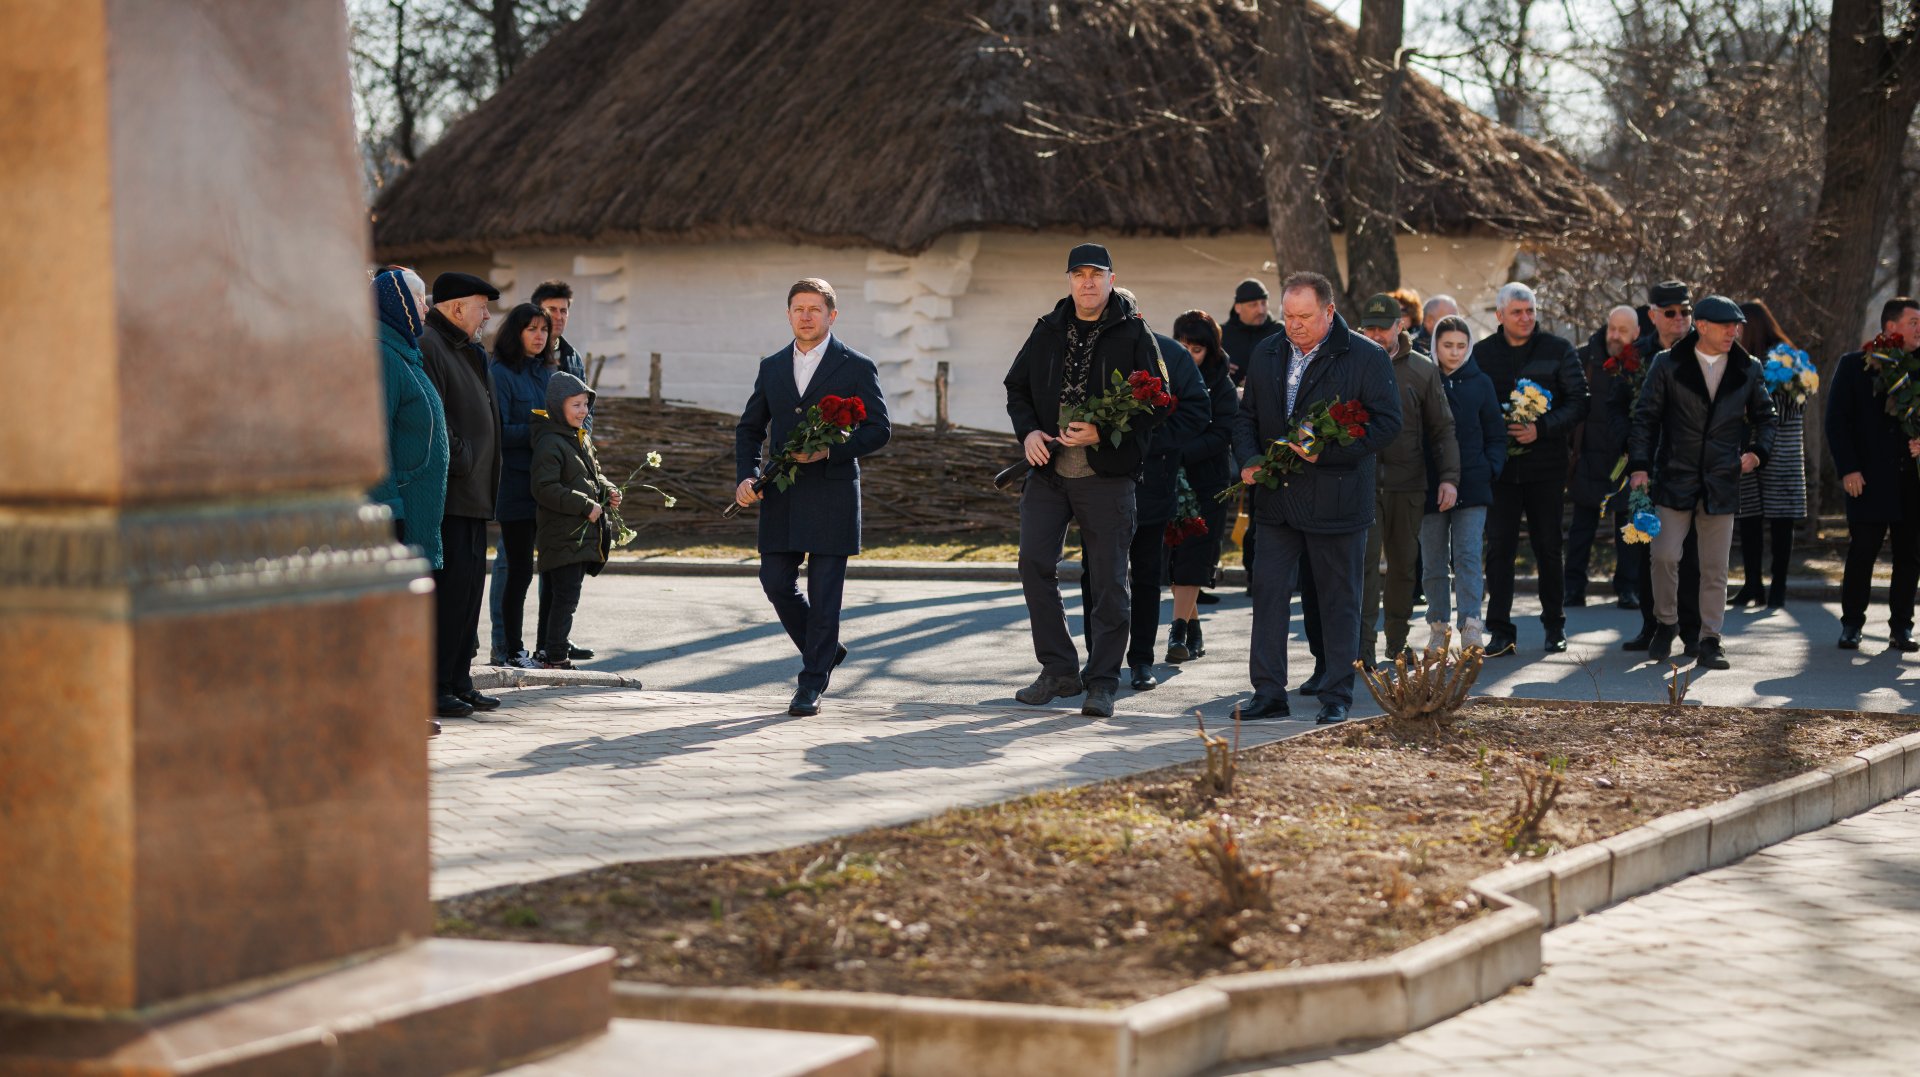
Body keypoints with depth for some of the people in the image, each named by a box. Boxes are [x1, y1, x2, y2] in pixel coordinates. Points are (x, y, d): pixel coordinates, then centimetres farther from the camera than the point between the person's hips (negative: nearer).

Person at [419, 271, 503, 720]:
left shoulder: (467, 352, 21)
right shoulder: (428, 347, -13)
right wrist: (460, 460, -18)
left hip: (472, 497, 11)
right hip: (447, 495, -11)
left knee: (468, 586, 12)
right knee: (448, 588, -9)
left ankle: (458, 680, 18)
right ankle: (434, 687, -5)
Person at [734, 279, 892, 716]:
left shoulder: (857, 368, 0)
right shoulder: (772, 367, 13)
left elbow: (879, 429, -3)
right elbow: (750, 428, 17)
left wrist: (830, 450, -17)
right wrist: (746, 476, 0)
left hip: (832, 495, -4)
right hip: (781, 497, 4)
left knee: (823, 593, -3)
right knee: (776, 583, 3)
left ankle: (812, 684, 4)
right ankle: (825, 650, 26)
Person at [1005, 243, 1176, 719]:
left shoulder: (1133, 334, -2)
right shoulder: (1048, 331, 10)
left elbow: (1157, 402, -6)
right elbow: (1017, 388, 17)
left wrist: (1102, 432, -17)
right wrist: (1028, 431, -2)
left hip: (1107, 474, -4)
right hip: (1048, 470, 4)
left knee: (1107, 580, 0)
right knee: (1034, 562, -4)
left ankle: (1102, 683, 8)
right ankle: (1059, 670, 8)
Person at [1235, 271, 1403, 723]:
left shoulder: (1367, 357, -6)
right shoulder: (1266, 354, 10)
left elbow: (1386, 422, -10)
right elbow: (1246, 415, 16)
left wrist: (1328, 451, -21)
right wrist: (1248, 459, -3)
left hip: (1335, 499, -4)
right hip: (1276, 499, 4)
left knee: (1339, 600, 5)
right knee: (1269, 593, 2)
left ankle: (1337, 696, 13)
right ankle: (1269, 693, 7)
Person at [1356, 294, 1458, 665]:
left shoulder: (1422, 369, 6)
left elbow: (1442, 429, 7)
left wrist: (1449, 477, -4)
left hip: (1408, 482, 2)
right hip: (1362, 480, -2)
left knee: (1403, 564, 11)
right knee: (1365, 561, -11)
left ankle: (1397, 640, 25)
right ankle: (1363, 648, -13)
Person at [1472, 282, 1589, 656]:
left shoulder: (1557, 350, 2)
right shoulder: (1481, 353, 5)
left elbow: (1578, 402, -4)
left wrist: (1542, 428, -17)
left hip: (1546, 463, 0)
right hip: (1499, 465, 1)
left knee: (1548, 545, 7)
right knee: (1499, 545, -3)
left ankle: (1555, 624, 21)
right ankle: (1500, 630, 0)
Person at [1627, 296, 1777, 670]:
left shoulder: (1748, 370, 7)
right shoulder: (1667, 365, 0)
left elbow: (1764, 416, 18)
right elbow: (1645, 416, 1)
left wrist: (1757, 450, 1)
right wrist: (1639, 465, -8)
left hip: (1721, 484, 2)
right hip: (1675, 479, -2)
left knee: (1715, 568, 4)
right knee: (1664, 555, -9)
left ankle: (1711, 640, 12)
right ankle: (1666, 623, 14)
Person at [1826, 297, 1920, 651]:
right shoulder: (1853, 365, 2)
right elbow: (1836, 420, 0)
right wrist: (1848, 469, -8)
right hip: (1869, 479, -3)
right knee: (1862, 553, -2)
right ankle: (1851, 625, 9)